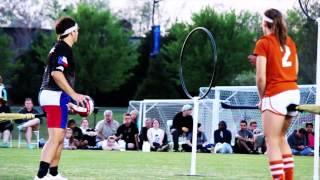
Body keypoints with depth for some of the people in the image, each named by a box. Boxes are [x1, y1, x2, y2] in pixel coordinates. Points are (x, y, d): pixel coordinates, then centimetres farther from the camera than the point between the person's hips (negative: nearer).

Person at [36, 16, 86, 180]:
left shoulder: (59, 48, 19)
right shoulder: (63, 49, -11)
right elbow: (56, 73, -23)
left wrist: (70, 98, 28)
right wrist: (74, 94, -24)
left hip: (48, 95, 11)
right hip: (55, 96, -11)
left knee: (59, 137, 17)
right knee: (55, 137, -16)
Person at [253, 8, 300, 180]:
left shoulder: (263, 43, -5)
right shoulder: (289, 41, 13)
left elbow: (261, 77, -11)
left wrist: (262, 98, 3)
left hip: (275, 95, -7)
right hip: (293, 92, 7)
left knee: (272, 141, -4)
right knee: (281, 138, 19)